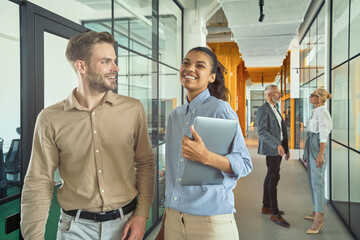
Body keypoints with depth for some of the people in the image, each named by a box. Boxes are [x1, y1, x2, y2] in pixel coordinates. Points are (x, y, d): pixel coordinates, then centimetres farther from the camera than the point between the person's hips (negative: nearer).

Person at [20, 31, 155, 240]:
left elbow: (145, 163, 0)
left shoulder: (133, 109, -7)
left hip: (125, 223, 1)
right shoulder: (50, 118, -7)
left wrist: (141, 214, -5)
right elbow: (39, 182, -3)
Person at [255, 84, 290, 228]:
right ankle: (275, 213, -1)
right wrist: (277, 145, -29)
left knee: (271, 176, 14)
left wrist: (286, 148, 18)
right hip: (271, 148, -10)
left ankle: (266, 206, 25)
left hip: (279, 148, 10)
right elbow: (262, 131, -22)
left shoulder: (275, 110, 18)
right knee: (274, 178, -7)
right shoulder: (263, 110, -13)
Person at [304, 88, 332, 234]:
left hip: (318, 146, -10)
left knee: (317, 181, -9)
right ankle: (317, 211, 25)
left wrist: (321, 154, -25)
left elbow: (324, 134, -19)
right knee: (312, 180, 14)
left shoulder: (322, 111, -12)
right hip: (311, 145, 10)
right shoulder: (315, 111, 16)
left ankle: (319, 219, -4)